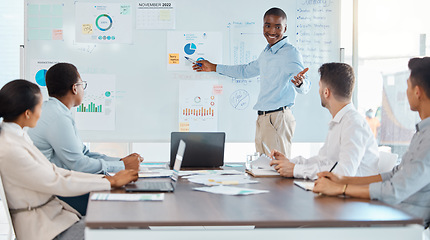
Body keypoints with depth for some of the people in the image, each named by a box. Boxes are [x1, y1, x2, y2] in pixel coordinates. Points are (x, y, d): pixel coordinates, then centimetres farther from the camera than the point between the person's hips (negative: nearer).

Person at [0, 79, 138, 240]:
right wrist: (112, 182, -11)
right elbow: (58, 184, -19)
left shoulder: (18, 135, 8)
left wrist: (106, 178, 1)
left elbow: (53, 171, 8)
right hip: (39, 227, -9)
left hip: (53, 212, 9)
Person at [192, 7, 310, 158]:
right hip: (262, 118, 9)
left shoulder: (290, 53, -10)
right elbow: (246, 71, 34)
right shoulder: (266, 53, 17)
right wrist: (213, 67, 38)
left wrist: (299, 83, -46)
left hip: (279, 119, -8)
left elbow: (304, 88, -21)